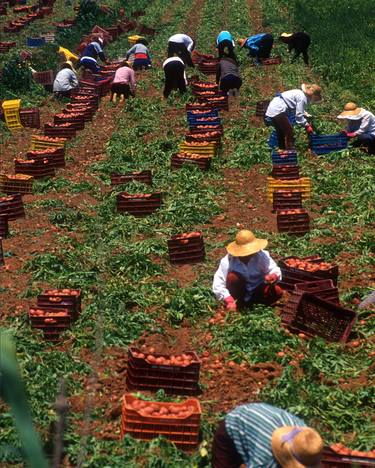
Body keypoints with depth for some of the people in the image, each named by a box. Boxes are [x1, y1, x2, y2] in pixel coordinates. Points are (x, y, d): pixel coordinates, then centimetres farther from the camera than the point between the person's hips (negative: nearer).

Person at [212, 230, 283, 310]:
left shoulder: (262, 256, -17)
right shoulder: (228, 260, -23)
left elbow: (275, 270, -18)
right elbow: (218, 285, -26)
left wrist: (273, 276, -43)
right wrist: (229, 301, -38)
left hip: (256, 293, 1)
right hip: (239, 295, -1)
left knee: (278, 291, -23)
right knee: (232, 276, -30)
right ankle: (237, 303, -11)